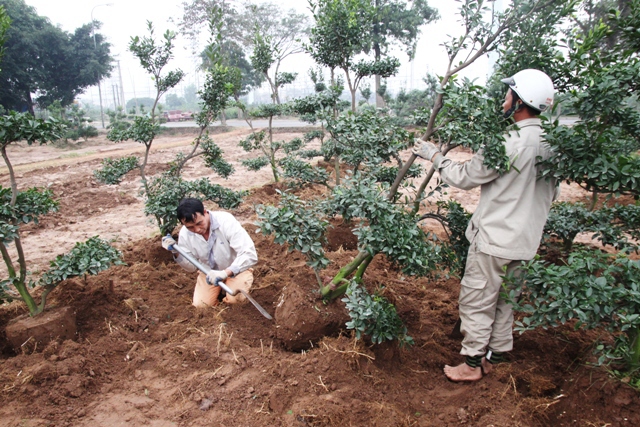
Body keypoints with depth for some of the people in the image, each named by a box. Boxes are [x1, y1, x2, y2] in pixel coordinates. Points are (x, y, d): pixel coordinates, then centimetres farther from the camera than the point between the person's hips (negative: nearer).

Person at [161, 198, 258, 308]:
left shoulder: (226, 221, -31)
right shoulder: (185, 234, -16)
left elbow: (250, 255, -35)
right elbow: (191, 266, -1)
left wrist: (225, 273, -47)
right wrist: (176, 253, -20)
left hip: (236, 268, -4)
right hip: (209, 271, 4)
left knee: (235, 299, -26)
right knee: (200, 305, -10)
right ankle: (220, 288, 20)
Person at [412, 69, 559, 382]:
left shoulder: (508, 142, -22)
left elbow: (465, 177, -12)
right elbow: (551, 193, 13)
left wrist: (433, 155, 0)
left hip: (494, 237, -8)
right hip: (525, 239, 8)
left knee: (476, 300, 6)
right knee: (503, 298, 20)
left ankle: (472, 363, 17)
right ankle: (497, 354, 33)